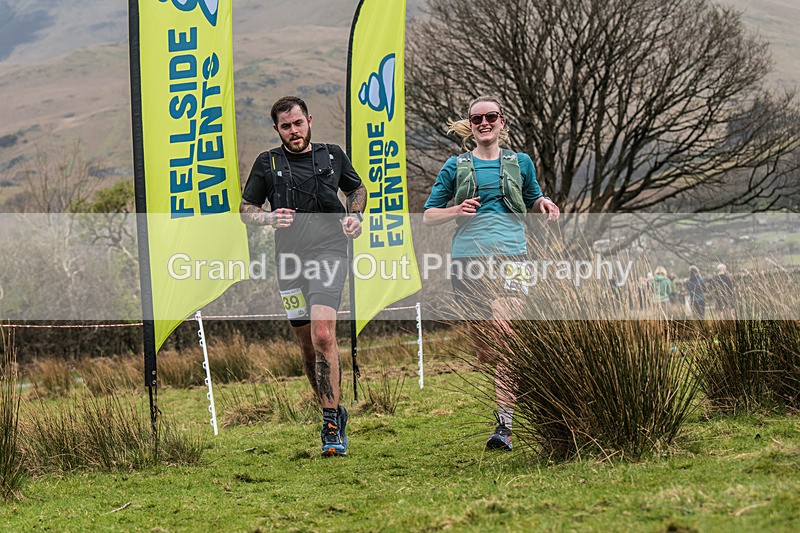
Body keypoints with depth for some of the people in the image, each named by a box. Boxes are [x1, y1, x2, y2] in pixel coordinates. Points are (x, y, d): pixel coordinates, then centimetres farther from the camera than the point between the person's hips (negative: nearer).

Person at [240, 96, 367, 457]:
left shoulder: (332, 156, 10)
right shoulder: (267, 163, 8)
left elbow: (357, 188, 26)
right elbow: (246, 211, 12)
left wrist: (355, 215, 6)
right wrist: (270, 218, -9)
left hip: (329, 252, -2)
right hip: (289, 258, 2)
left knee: (323, 335, -20)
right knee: (308, 345, 7)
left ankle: (332, 427, -19)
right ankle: (335, 413, 26)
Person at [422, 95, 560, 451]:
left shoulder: (520, 163, 14)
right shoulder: (456, 167, 12)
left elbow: (532, 200, 31)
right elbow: (428, 216, 14)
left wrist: (544, 204, 7)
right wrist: (456, 211, -6)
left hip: (509, 255, -2)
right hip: (467, 258, 2)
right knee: (482, 348, 4)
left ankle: (504, 424, -21)